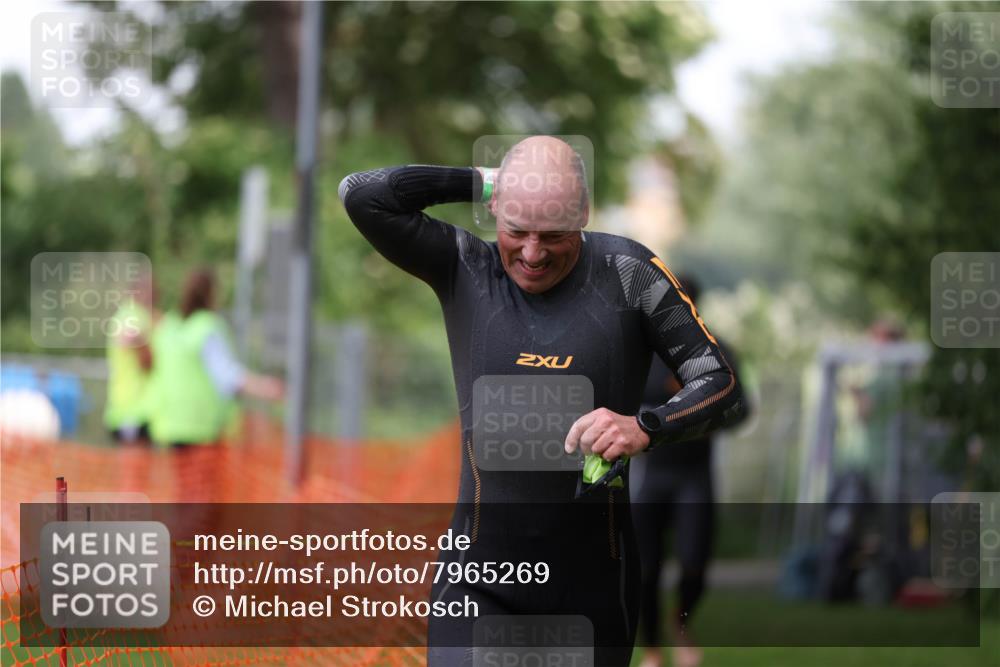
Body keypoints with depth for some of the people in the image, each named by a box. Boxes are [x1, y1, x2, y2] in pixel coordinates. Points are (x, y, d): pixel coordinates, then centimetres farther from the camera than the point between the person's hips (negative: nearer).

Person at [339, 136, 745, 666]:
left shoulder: (625, 274, -1)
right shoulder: (464, 270, 1)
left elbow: (721, 384, -1)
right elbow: (361, 195, -10)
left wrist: (645, 427, -20)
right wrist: (483, 182, -5)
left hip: (594, 580, 1)